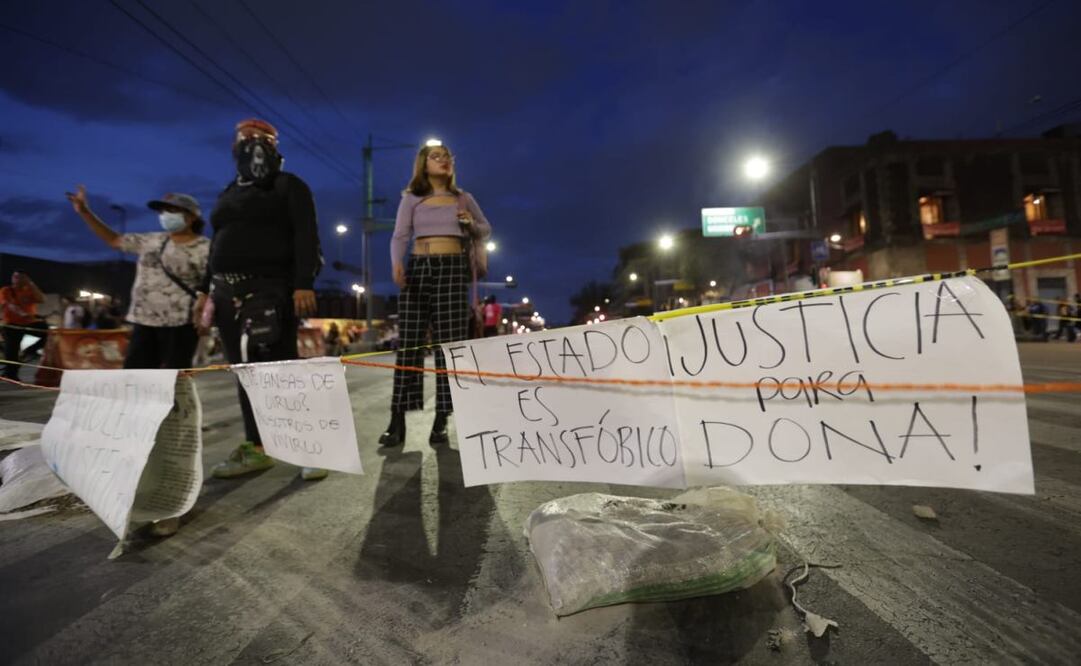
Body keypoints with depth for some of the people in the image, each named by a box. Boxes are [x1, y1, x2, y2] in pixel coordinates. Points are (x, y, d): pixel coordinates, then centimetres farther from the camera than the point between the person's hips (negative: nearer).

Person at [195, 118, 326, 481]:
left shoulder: (288, 186, 3)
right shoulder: (229, 194, 23)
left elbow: (306, 236, -9)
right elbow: (217, 244, 25)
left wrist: (304, 284, -21)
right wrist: (206, 289, 18)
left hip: (269, 289, -7)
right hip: (228, 291, 7)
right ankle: (255, 449, 10)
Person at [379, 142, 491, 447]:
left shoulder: (463, 198, 14)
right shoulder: (411, 199, 11)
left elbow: (486, 230, 22)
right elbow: (400, 236, 1)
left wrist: (471, 224, -1)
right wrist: (397, 263, -18)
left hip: (452, 269, 0)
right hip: (418, 268, 0)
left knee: (449, 342, -4)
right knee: (409, 342, -4)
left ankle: (441, 420, 2)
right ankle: (397, 420, -1)